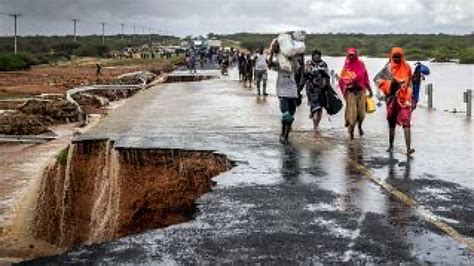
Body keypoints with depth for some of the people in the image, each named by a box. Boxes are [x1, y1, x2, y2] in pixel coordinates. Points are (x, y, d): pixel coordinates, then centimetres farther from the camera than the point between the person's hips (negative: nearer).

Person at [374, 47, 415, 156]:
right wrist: (390, 83, -15)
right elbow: (377, 78, -3)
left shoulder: (407, 68, 5)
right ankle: (391, 145, 27)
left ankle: (408, 149, -22)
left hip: (404, 98, -1)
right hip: (392, 98, 1)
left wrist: (410, 98, 10)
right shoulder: (388, 68, 2)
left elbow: (409, 83, 12)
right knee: (392, 122, 12)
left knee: (406, 122, -13)